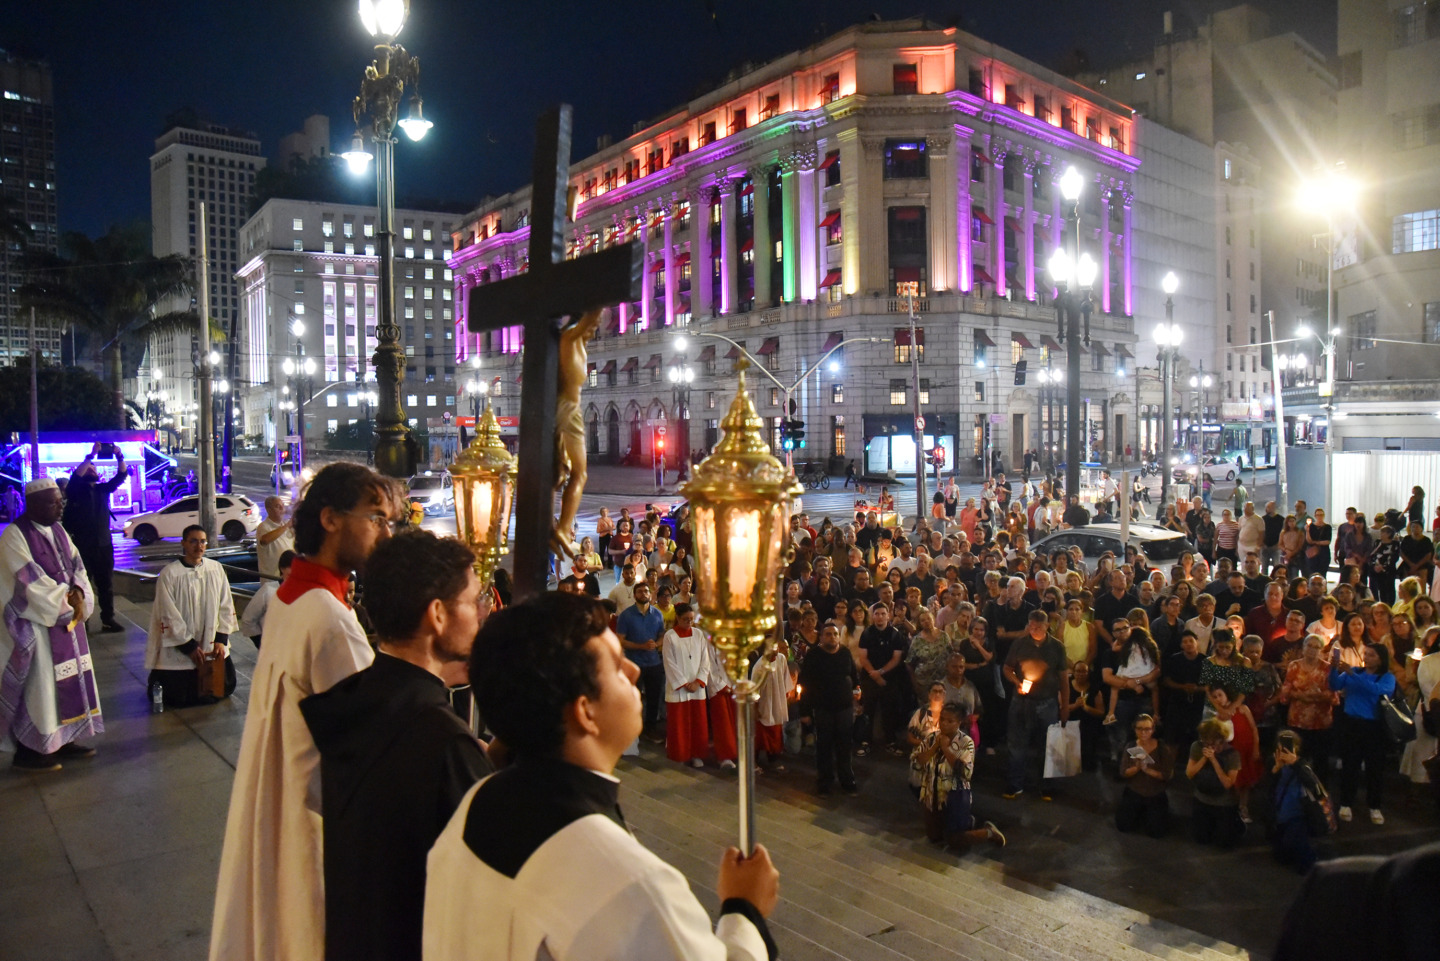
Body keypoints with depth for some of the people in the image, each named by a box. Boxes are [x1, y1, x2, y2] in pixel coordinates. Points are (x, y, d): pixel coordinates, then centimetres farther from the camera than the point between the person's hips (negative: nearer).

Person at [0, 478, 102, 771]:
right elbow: (30, 581, -19)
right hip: (35, 622, -7)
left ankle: (62, 740, 22)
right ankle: (29, 750, 10)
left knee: (68, 678, 11)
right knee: (39, 684, -2)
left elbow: (77, 565, 7)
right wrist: (65, 602, -14)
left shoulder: (58, 530, 9)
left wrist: (78, 593, -11)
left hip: (66, 616, 8)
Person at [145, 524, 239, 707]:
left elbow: (226, 606, 3)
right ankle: (157, 678, 31)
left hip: (212, 644, 4)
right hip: (179, 649, -4)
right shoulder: (169, 574, -12)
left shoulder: (216, 568, 1)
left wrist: (221, 640, -5)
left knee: (226, 688, 10)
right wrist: (190, 646, -12)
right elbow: (169, 615, -12)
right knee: (179, 699, 0)